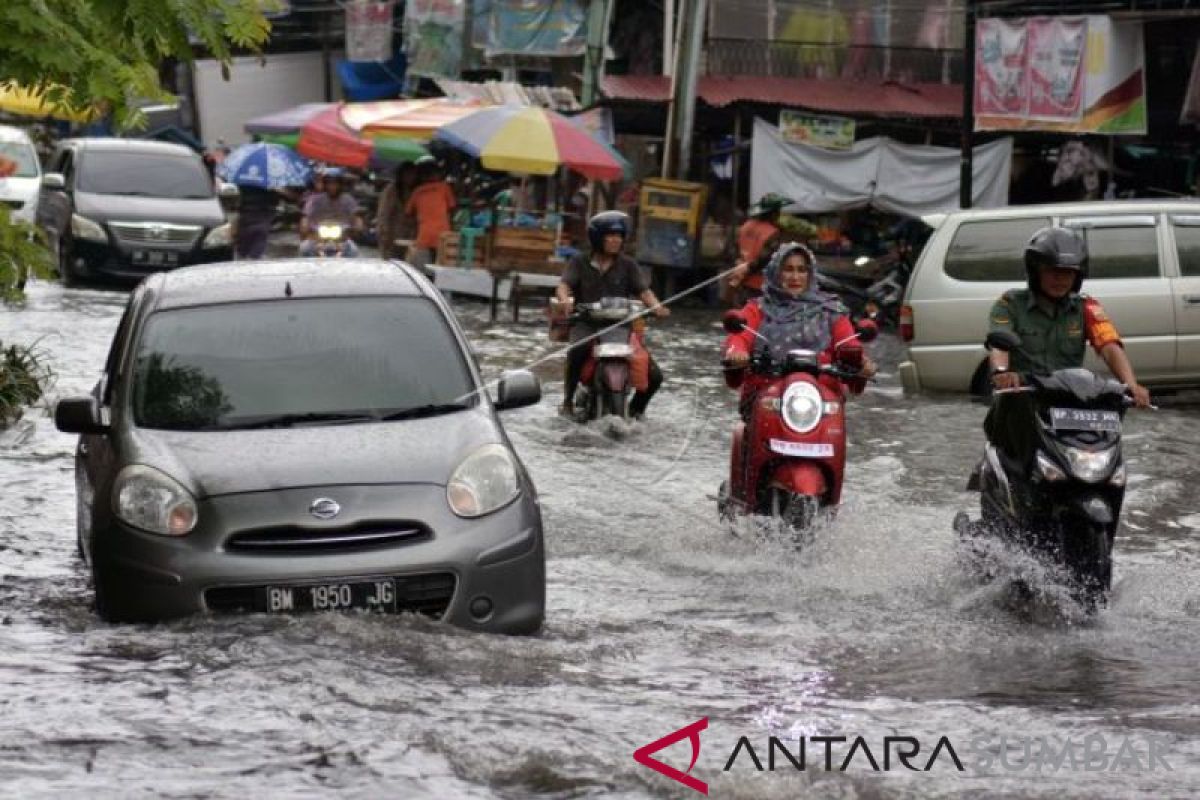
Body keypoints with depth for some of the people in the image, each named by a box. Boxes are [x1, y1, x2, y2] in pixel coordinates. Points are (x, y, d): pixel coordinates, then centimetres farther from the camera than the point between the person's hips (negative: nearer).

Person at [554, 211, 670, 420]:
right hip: (586, 323, -2)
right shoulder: (580, 262, 6)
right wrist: (566, 299, -32)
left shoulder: (627, 265, 10)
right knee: (578, 348, -40)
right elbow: (564, 285, -8)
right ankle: (568, 399, -22)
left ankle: (636, 408, 18)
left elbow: (643, 290, 0)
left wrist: (655, 306, -22)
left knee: (654, 375, -10)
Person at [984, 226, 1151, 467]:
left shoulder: (1085, 308, 13)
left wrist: (1131, 384, -23)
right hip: (1021, 401, -2)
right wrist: (1001, 371, -35)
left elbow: (1110, 347, -2)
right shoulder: (1011, 303, 8)